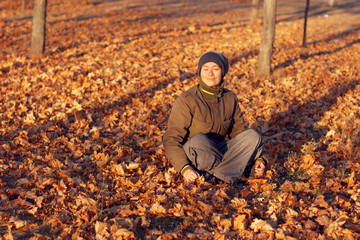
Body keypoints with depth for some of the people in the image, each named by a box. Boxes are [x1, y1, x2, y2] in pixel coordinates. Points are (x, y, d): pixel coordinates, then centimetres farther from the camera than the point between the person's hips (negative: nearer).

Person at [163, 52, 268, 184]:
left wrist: (258, 158, -2)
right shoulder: (186, 100, -11)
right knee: (198, 140, -37)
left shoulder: (230, 98, 5)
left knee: (253, 136, -15)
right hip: (194, 156, -5)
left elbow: (239, 131, 13)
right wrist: (184, 168, -29)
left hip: (220, 152, 5)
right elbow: (171, 139, -15)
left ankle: (214, 175, -28)